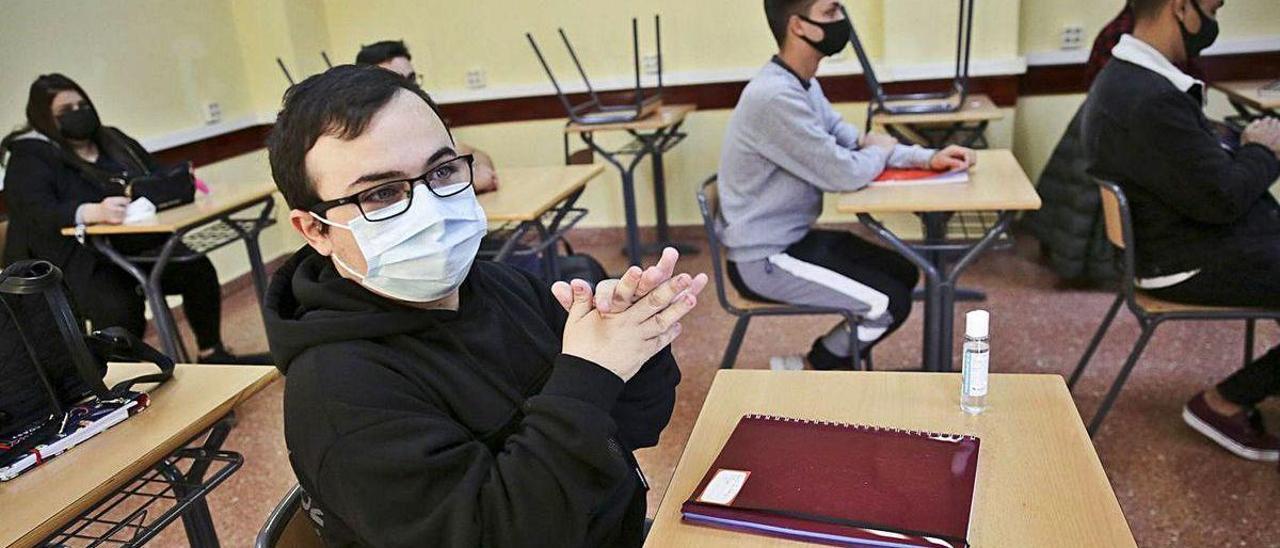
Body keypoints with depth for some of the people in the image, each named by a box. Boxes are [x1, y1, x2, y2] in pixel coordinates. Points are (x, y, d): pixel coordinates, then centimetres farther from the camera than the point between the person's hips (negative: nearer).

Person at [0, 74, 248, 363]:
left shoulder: (113, 140, 16)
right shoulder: (29, 158, -3)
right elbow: (39, 212, -21)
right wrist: (94, 212, -41)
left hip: (136, 247, 6)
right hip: (77, 262, -5)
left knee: (199, 270, -16)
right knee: (121, 306, -33)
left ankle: (212, 354, 1)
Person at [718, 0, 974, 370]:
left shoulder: (803, 86, 7)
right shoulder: (774, 97, -27)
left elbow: (854, 141, 11)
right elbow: (845, 173, -26)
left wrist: (927, 158, -3)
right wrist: (880, 152, -3)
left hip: (795, 237, 10)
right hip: (763, 260, -10)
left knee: (903, 274, 13)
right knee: (891, 303, -8)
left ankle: (833, 360, 22)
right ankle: (806, 373, 11)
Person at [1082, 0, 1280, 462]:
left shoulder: (1128, 79, 8)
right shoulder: (1152, 100, -27)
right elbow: (1222, 198, -22)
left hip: (1184, 242, 10)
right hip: (1194, 265, -10)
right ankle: (1226, 405, 6)